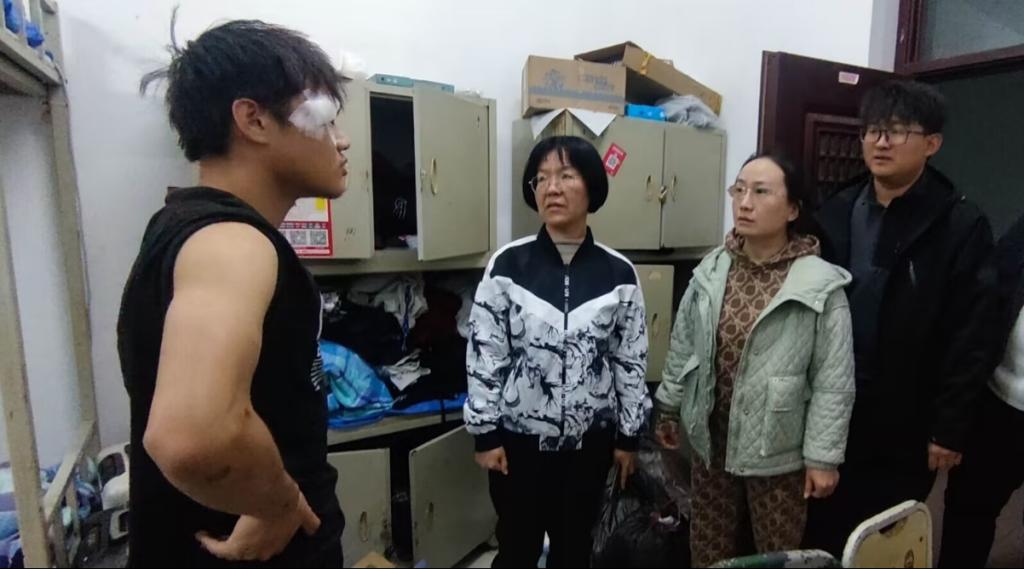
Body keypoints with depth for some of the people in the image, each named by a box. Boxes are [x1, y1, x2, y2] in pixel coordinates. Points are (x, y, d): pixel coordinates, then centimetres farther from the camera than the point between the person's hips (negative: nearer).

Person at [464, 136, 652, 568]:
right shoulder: (508, 265, -9)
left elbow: (631, 360, 1)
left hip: (589, 439, 2)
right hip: (519, 437, -1)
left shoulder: (618, 273, -5)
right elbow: (484, 353, -6)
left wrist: (628, 434, 4)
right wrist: (485, 432, -6)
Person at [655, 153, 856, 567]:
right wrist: (669, 408, 12)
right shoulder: (711, 270, -3)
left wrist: (823, 455, -10)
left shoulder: (821, 284, -15)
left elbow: (833, 380, -12)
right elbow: (682, 346, 6)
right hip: (712, 440, 4)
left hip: (778, 450, -3)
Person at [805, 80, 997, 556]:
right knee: (821, 537, 16)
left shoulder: (961, 226, -8)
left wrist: (949, 430, -9)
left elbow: (968, 340, -9)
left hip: (905, 425, -3)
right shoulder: (836, 213, 2)